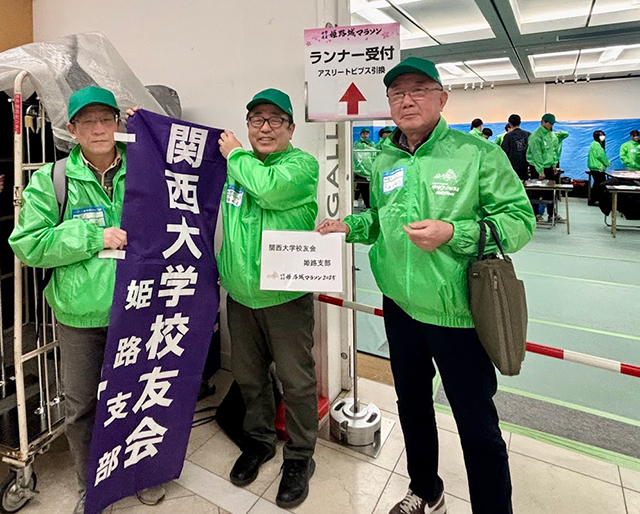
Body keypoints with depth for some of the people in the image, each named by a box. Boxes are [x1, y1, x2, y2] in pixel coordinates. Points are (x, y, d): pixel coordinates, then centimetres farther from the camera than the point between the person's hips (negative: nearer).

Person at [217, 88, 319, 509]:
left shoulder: (303, 164, -7)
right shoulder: (232, 164, 9)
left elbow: (270, 188, -27)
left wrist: (236, 154, -10)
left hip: (286, 296, -5)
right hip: (240, 294, 5)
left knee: (296, 381, 6)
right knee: (249, 375, 19)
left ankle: (299, 456, 29)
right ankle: (259, 440, 43)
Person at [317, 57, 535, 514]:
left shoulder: (477, 153, -10)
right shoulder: (384, 163, 7)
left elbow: (520, 221, -12)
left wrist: (454, 233, -25)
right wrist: (351, 226, 0)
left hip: (458, 314, -5)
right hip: (400, 308, 6)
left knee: (477, 424, 8)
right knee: (411, 403, 23)